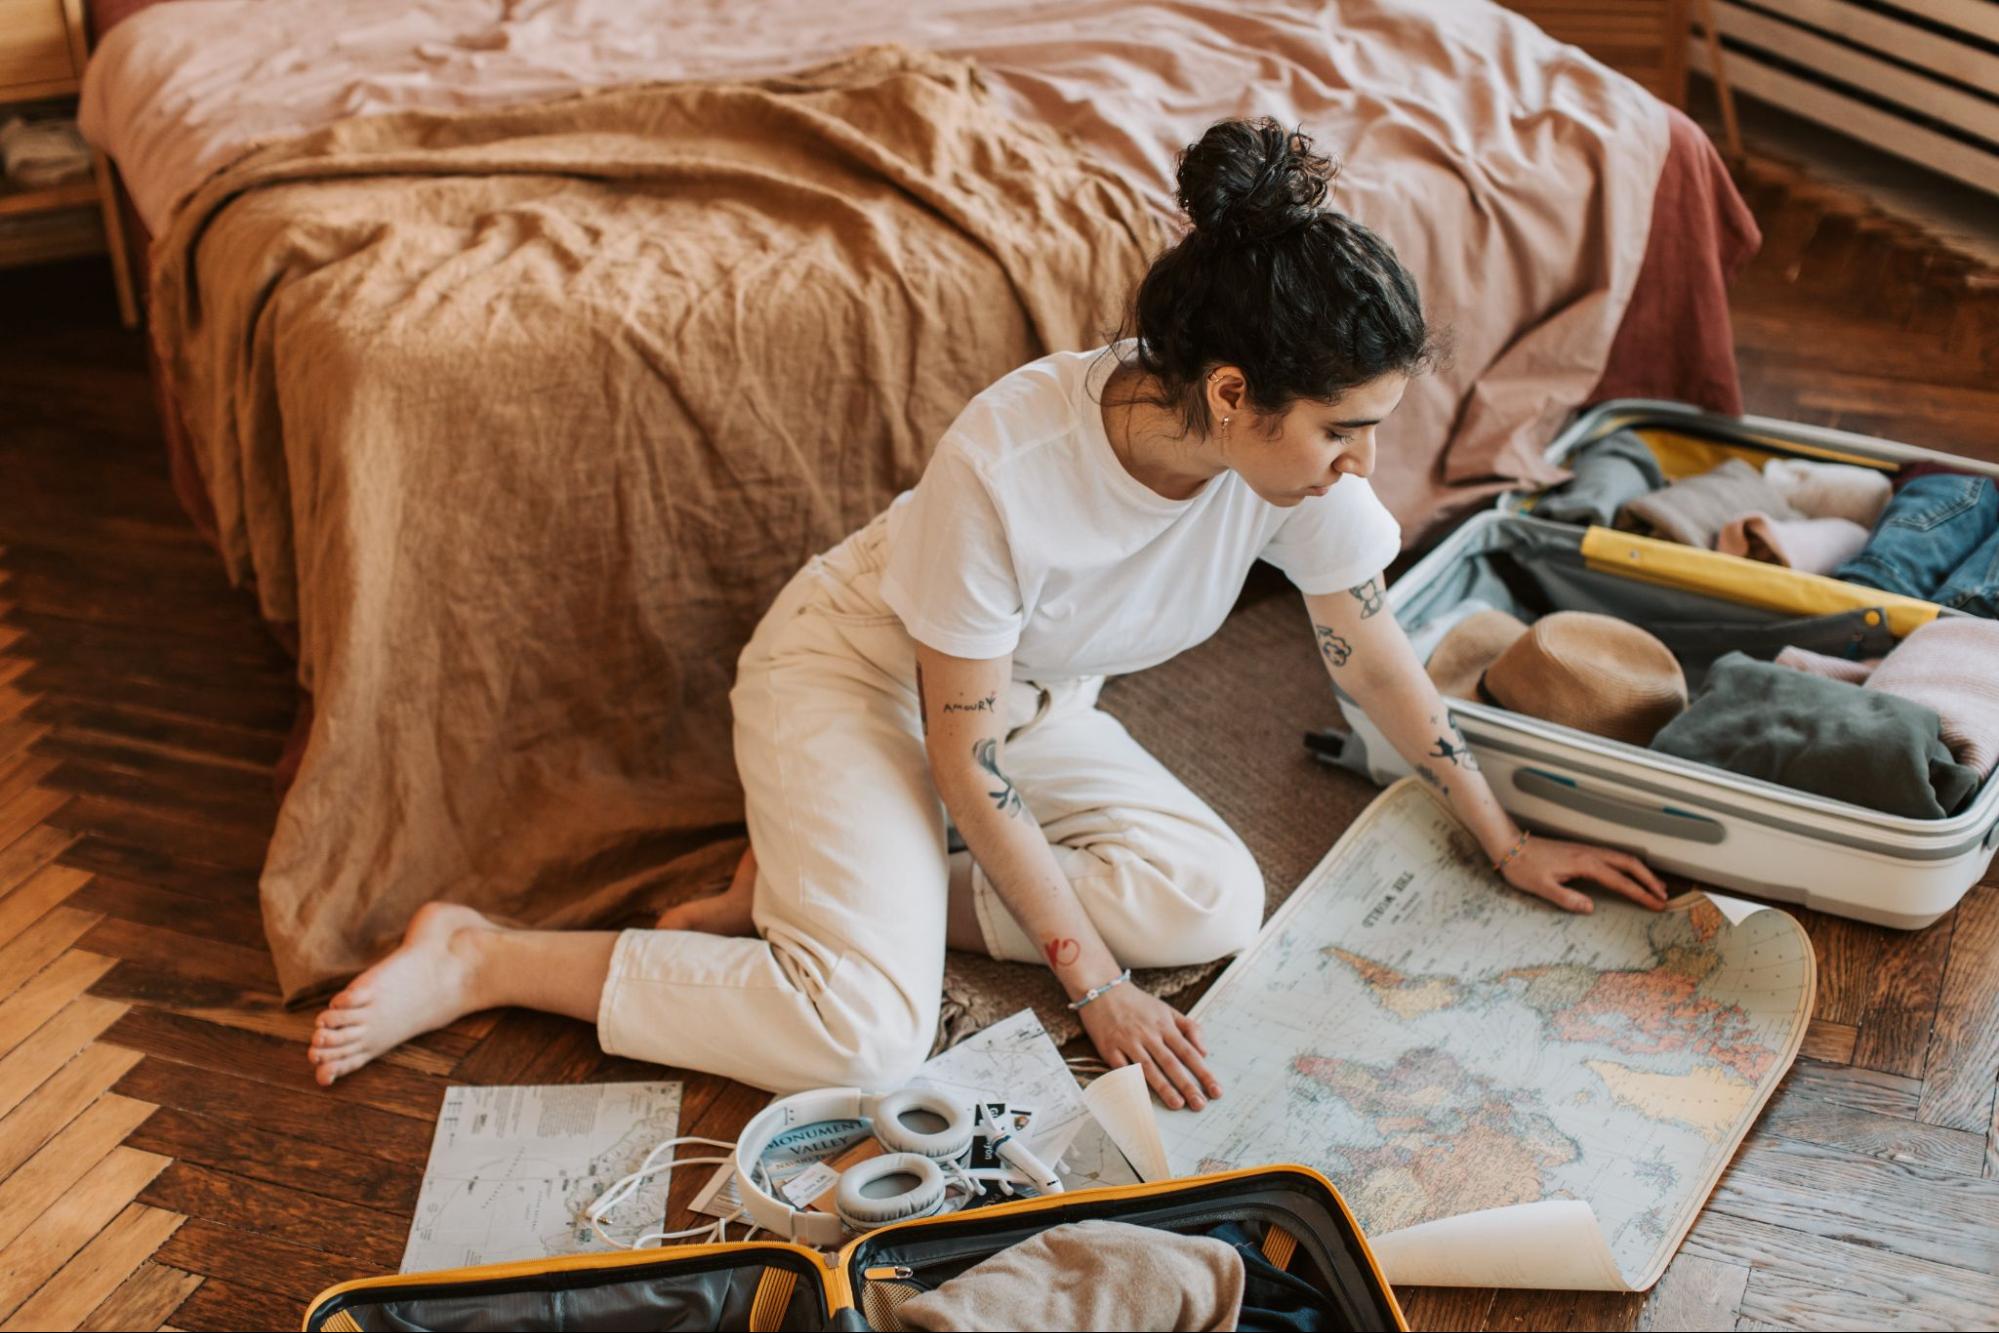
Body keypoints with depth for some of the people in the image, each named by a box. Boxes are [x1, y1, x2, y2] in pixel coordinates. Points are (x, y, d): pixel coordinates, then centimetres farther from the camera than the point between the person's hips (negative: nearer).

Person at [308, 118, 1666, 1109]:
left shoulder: (1295, 452, -20)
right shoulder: (1007, 464, -37)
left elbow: (1373, 650, -1)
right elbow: (967, 762, -25)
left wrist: (1505, 840, 7)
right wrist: (1095, 985, -21)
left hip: (1033, 696, 7)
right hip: (854, 671, -7)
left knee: (1216, 903, -14)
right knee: (868, 1033, -26)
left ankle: (829, 885, -3)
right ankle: (481, 956, -9)